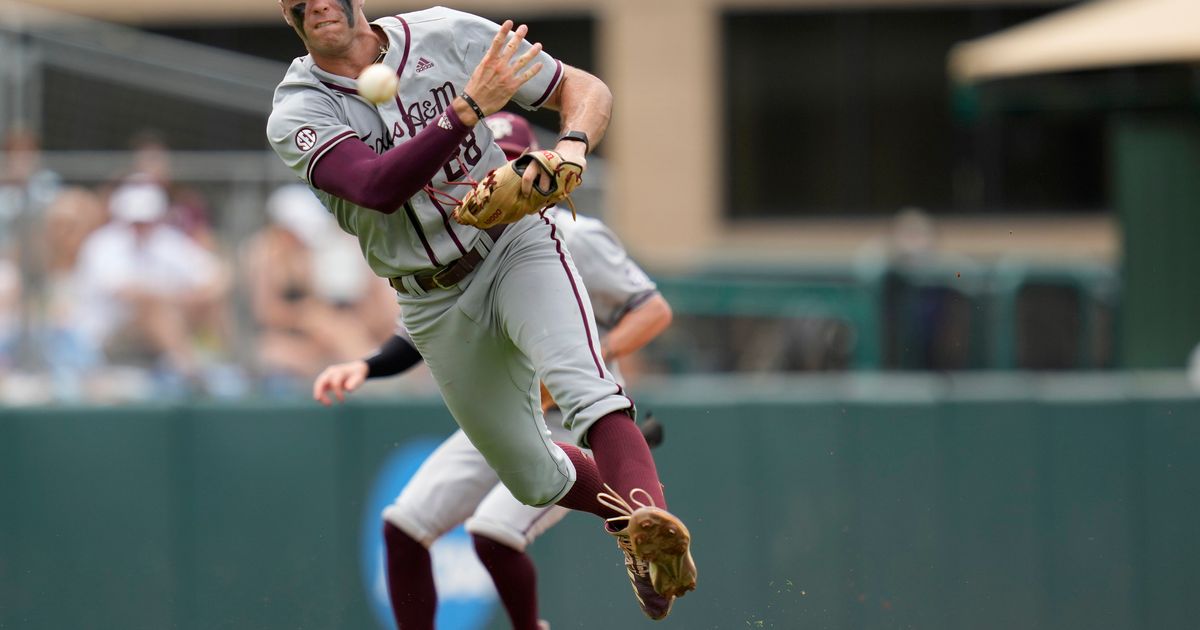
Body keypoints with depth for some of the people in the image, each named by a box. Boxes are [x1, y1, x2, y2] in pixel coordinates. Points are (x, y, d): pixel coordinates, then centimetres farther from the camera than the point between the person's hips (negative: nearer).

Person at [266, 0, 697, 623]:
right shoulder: (298, 114, -12)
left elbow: (585, 88, -3)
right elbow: (378, 187, -31)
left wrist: (572, 145, -25)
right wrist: (470, 108, -39)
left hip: (518, 249, -2)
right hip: (436, 307, 2)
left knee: (580, 383, -31)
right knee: (535, 479, 9)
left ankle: (651, 529, -49)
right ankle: (634, 514, 35)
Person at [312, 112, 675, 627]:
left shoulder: (573, 240, -13)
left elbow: (654, 311, -13)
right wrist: (365, 367, -9)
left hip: (573, 427, -7)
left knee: (494, 533, -25)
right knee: (404, 526, -5)